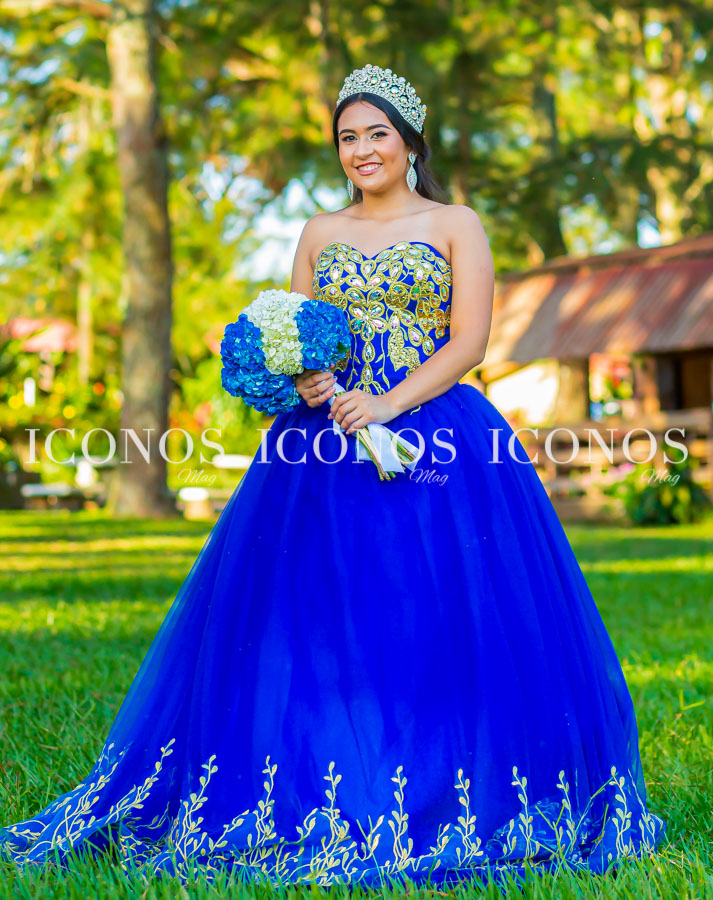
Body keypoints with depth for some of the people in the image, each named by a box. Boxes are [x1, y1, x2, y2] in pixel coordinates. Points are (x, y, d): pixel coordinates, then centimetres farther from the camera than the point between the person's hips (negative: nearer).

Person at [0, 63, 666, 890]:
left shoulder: (456, 225, 7)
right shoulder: (320, 234, 16)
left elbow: (470, 337, -4)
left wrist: (390, 404, -15)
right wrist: (306, 381, -10)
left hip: (436, 437, -3)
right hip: (328, 437, 3)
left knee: (439, 624, -8)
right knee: (315, 622, -3)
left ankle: (452, 804, 3)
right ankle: (320, 806, 5)